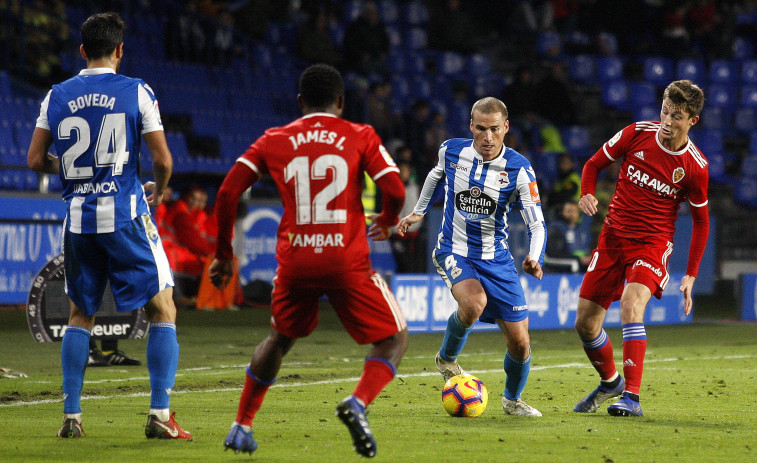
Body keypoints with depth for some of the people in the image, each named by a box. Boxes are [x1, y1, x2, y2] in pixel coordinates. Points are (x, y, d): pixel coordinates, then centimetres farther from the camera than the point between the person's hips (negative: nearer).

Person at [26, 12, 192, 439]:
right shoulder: (137, 92, -4)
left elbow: (36, 160, 6)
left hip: (79, 219, 4)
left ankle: (71, 416, 13)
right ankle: (160, 414, -6)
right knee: (163, 309, 4)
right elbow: (163, 158, -4)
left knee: (81, 315, 18)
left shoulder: (58, 96, 5)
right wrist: (158, 191, 17)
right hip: (125, 215, -4)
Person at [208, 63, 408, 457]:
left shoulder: (273, 141, 11)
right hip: (347, 262, -3)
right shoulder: (360, 136, 5)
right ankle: (358, 403, -19)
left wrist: (223, 254, 15)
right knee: (394, 341, 9)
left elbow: (228, 192, 5)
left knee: (278, 339, 28)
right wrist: (386, 222, 18)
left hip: (294, 262, 3)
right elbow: (395, 191, -5)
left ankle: (241, 427, 24)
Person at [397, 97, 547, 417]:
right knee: (474, 302, -34)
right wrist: (419, 211, 23)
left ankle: (512, 400, 29)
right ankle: (446, 359, -4)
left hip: (497, 259, 1)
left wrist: (535, 259, -31)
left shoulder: (518, 169, -13)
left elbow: (537, 224, -13)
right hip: (454, 252, -1)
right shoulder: (452, 151, -8)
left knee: (519, 341, -2)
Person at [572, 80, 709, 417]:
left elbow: (700, 221, 2)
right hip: (614, 235, 3)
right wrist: (587, 194, -14)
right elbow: (594, 164, 8)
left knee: (631, 305, -30)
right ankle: (610, 381, 33)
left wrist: (690, 276, -2)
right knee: (585, 323, 4)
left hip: (653, 242, -3)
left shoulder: (695, 166, -10)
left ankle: (631, 396, -28)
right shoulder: (638, 133, -6)